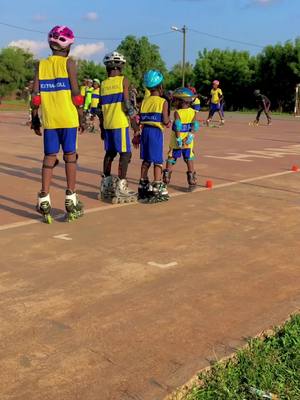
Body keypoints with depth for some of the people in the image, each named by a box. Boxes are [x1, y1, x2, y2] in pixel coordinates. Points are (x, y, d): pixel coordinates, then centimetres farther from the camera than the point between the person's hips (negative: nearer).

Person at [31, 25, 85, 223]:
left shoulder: (41, 65, 8)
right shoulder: (68, 63, -2)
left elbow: (35, 95, 4)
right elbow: (75, 93, -8)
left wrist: (35, 119, 11)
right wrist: (81, 118, 0)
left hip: (49, 119, 3)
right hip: (68, 118, -3)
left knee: (49, 157, 7)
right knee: (70, 155, 6)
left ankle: (44, 199, 3)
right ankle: (71, 199, 10)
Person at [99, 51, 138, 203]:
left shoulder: (103, 84, 11)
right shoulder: (123, 80, -5)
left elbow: (100, 109, 12)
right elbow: (127, 104, -12)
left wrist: (102, 128, 21)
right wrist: (135, 125, -8)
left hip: (107, 124, 6)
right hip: (120, 123, -6)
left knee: (110, 153, 14)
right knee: (125, 153, -2)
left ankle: (106, 187, 17)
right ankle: (120, 188, -8)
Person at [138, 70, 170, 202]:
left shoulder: (144, 101, 9)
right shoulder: (163, 102, -6)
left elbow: (140, 119, 6)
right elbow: (165, 120, -14)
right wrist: (168, 121, 9)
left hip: (145, 131, 6)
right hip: (156, 132, -6)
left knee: (146, 160, 15)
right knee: (157, 161, -1)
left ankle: (143, 187, 22)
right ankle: (157, 189, -2)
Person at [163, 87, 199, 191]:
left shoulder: (177, 113, -11)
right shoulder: (193, 112, 0)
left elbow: (177, 125, -22)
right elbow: (195, 126, -9)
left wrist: (178, 138, -20)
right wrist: (190, 137, -12)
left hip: (176, 141, -2)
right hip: (188, 142, 3)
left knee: (171, 160, 11)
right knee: (189, 160, 10)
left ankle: (166, 180, 13)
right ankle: (192, 182, 8)